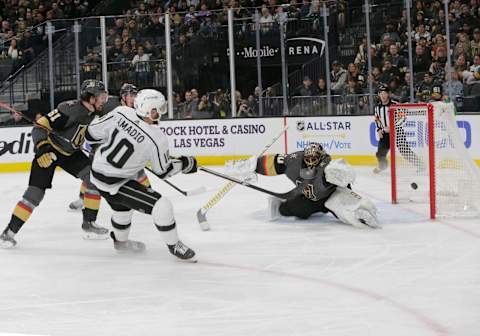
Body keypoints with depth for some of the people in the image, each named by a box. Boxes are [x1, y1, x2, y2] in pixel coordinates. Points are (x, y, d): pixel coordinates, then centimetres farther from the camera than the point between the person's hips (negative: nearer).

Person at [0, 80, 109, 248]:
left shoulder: (93, 113, -6)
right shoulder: (69, 109, -30)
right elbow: (39, 127, -31)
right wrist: (42, 149, -42)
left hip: (71, 152, 7)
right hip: (48, 151, -7)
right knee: (35, 192, -14)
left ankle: (89, 224, 3)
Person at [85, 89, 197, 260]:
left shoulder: (121, 112, -13)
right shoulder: (156, 139, -23)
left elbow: (93, 132, -3)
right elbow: (163, 170, -7)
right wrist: (185, 164, 10)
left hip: (98, 170, 7)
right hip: (115, 184, -7)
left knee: (123, 206, 34)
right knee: (161, 206, -4)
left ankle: (120, 241, 56)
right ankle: (174, 245, 11)